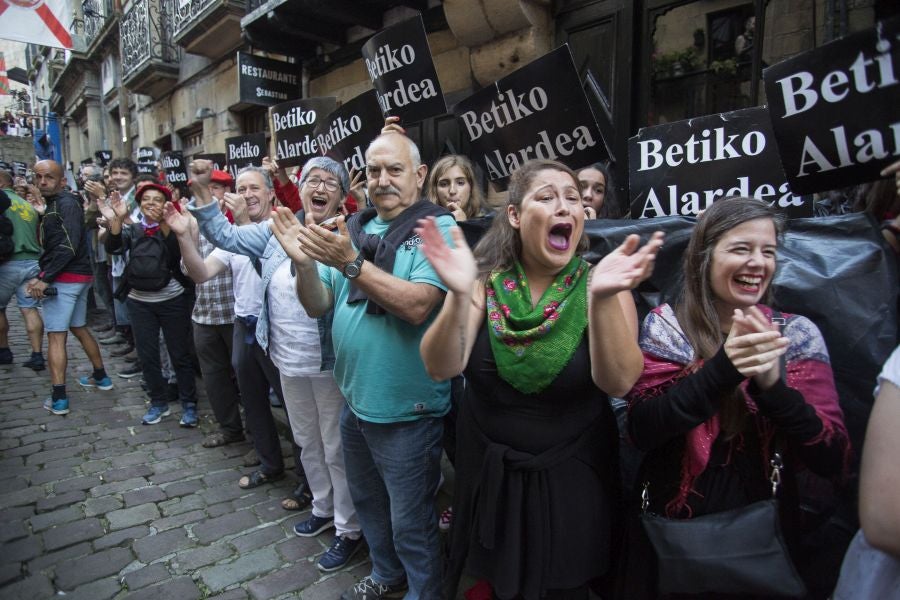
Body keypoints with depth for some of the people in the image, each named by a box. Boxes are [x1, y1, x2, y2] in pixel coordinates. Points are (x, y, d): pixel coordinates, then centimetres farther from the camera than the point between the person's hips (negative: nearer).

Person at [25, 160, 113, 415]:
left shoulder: (66, 203, -12)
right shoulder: (54, 204, 16)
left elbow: (68, 246, -22)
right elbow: (51, 246, 14)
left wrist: (45, 279, -22)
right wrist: (41, 275, 4)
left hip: (64, 278, -9)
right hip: (78, 276, 9)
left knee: (56, 336, -6)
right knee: (79, 328, 19)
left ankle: (58, 399, -3)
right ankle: (101, 377, 30)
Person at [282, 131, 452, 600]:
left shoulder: (438, 228, -14)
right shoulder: (352, 229, 4)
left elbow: (417, 305, -27)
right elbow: (317, 305, 2)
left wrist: (348, 262, -29)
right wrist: (304, 262, -17)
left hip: (406, 410, -7)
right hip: (355, 401, 7)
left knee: (410, 523, 11)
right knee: (368, 502, 27)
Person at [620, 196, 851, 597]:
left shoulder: (797, 335, -7)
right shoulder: (665, 325, -9)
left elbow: (834, 463, -12)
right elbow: (641, 432, -19)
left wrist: (773, 383, -29)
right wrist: (722, 367, -31)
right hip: (667, 533, 0)